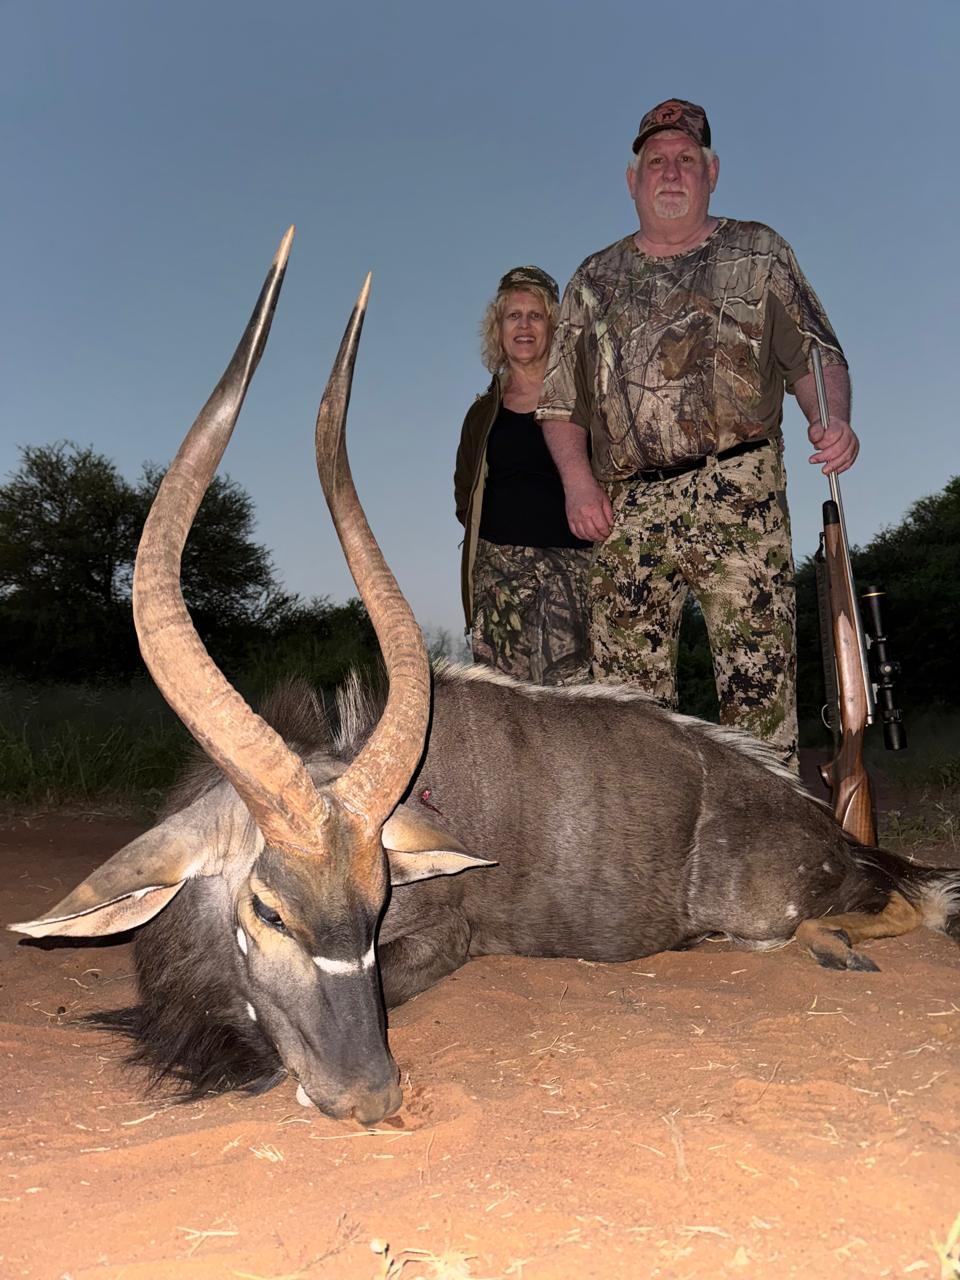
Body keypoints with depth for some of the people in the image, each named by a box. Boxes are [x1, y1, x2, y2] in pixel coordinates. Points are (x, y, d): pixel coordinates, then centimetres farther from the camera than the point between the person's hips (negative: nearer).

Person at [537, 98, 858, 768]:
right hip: (627, 512, 2)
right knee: (627, 695, -2)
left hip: (739, 497, -2)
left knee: (759, 680, -10)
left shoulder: (758, 253, 17)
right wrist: (578, 480, 1)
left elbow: (816, 356, 11)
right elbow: (560, 400, 18)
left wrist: (832, 418, -12)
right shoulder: (595, 280, 21)